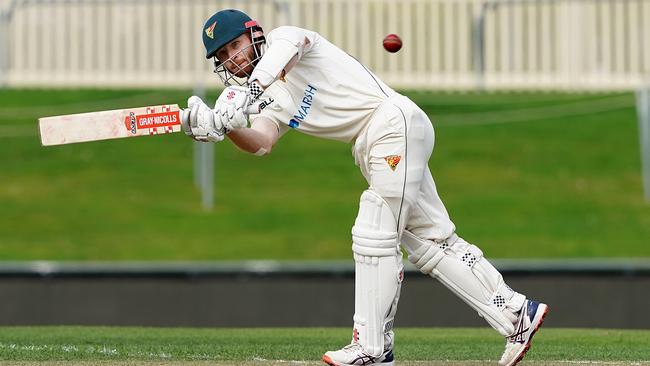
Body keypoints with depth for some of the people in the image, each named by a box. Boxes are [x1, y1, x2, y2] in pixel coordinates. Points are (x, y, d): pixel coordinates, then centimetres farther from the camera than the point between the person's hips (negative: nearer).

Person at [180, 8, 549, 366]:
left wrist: (249, 90, -43)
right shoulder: (269, 101, 18)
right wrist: (219, 126, -23)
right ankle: (515, 312, 6)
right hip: (373, 148, 9)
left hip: (394, 121, -9)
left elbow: (287, 47, -27)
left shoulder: (283, 37, 0)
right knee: (431, 240, 5)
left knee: (374, 237, -11)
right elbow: (261, 142, -4)